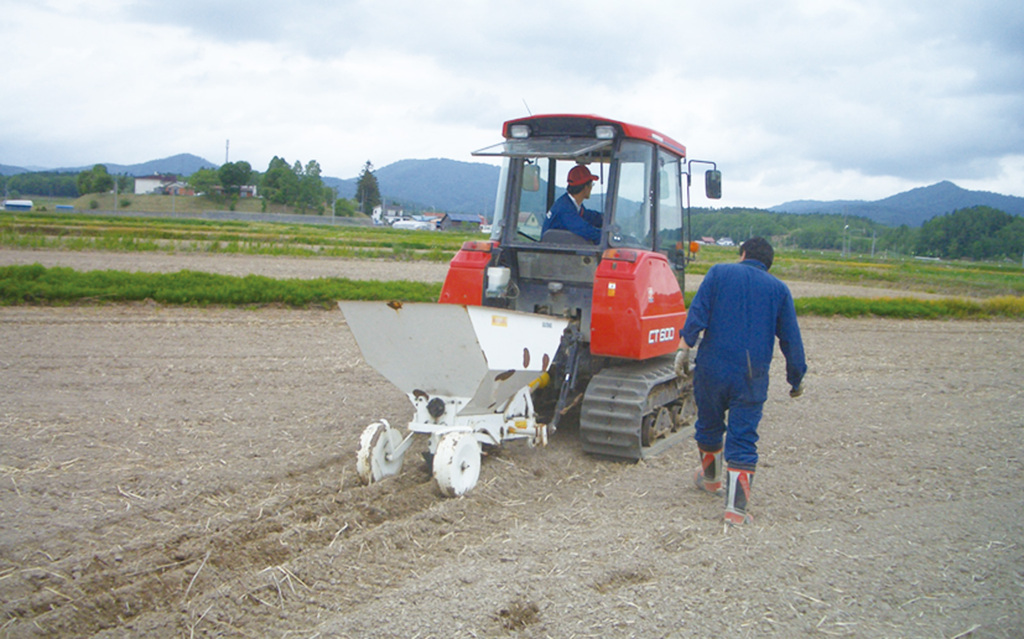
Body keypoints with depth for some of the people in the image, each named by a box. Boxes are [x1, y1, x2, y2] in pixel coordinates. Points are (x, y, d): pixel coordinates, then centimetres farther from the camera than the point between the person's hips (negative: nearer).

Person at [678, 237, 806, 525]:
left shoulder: (719, 272, 6)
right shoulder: (779, 289, 9)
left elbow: (697, 313, -6)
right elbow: (791, 339, 9)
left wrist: (685, 347, -6)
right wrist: (796, 378, 17)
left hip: (712, 368, 0)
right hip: (753, 376, 0)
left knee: (709, 425, 21)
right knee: (743, 438, 2)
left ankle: (711, 478, 42)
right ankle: (736, 506, -3)